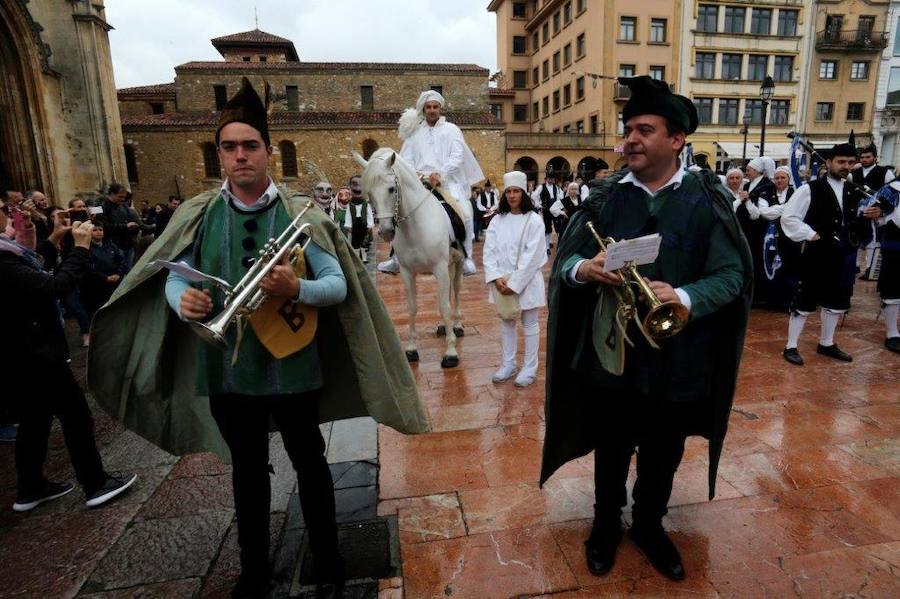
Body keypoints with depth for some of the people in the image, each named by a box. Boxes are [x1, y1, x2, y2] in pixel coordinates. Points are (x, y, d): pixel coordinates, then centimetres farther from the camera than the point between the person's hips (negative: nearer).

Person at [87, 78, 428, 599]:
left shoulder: (300, 214, -8)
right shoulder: (197, 215, 0)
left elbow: (338, 284, -11)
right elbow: (172, 277, 3)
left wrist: (297, 289, -30)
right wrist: (182, 299, -20)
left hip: (292, 367, -2)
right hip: (226, 369, 3)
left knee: (310, 465, 14)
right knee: (247, 472, 20)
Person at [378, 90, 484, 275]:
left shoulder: (452, 130, 12)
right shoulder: (415, 132, 18)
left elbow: (457, 158, -1)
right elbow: (406, 159, 12)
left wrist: (440, 174, -17)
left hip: (447, 182, -2)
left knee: (463, 212, -24)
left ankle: (465, 256, -11)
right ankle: (397, 257, -4)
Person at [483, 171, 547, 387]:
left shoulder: (534, 220, -8)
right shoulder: (497, 220, 4)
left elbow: (532, 257, -14)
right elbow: (489, 251, 0)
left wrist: (515, 283, -18)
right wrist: (496, 277, -14)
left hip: (526, 281, -4)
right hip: (502, 281, 4)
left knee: (529, 324, 7)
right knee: (506, 323, 14)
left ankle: (529, 368, 18)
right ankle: (507, 365, 27)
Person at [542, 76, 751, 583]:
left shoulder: (707, 200, -5)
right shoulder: (606, 197, -1)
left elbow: (732, 274, -8)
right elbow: (564, 262, -2)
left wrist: (685, 298, -27)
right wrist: (582, 269, -26)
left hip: (677, 359, 0)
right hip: (610, 353, 1)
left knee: (663, 455, 20)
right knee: (610, 450, 18)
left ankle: (649, 523, 47)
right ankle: (607, 522, 44)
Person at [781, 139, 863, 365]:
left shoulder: (852, 192, 11)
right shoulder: (811, 189, -9)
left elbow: (855, 221, 25)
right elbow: (788, 217, -11)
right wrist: (810, 234, -15)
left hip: (844, 255, 7)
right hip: (818, 254, -7)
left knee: (837, 300, 15)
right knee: (805, 300, -1)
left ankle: (826, 344, 31)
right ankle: (791, 346, 8)